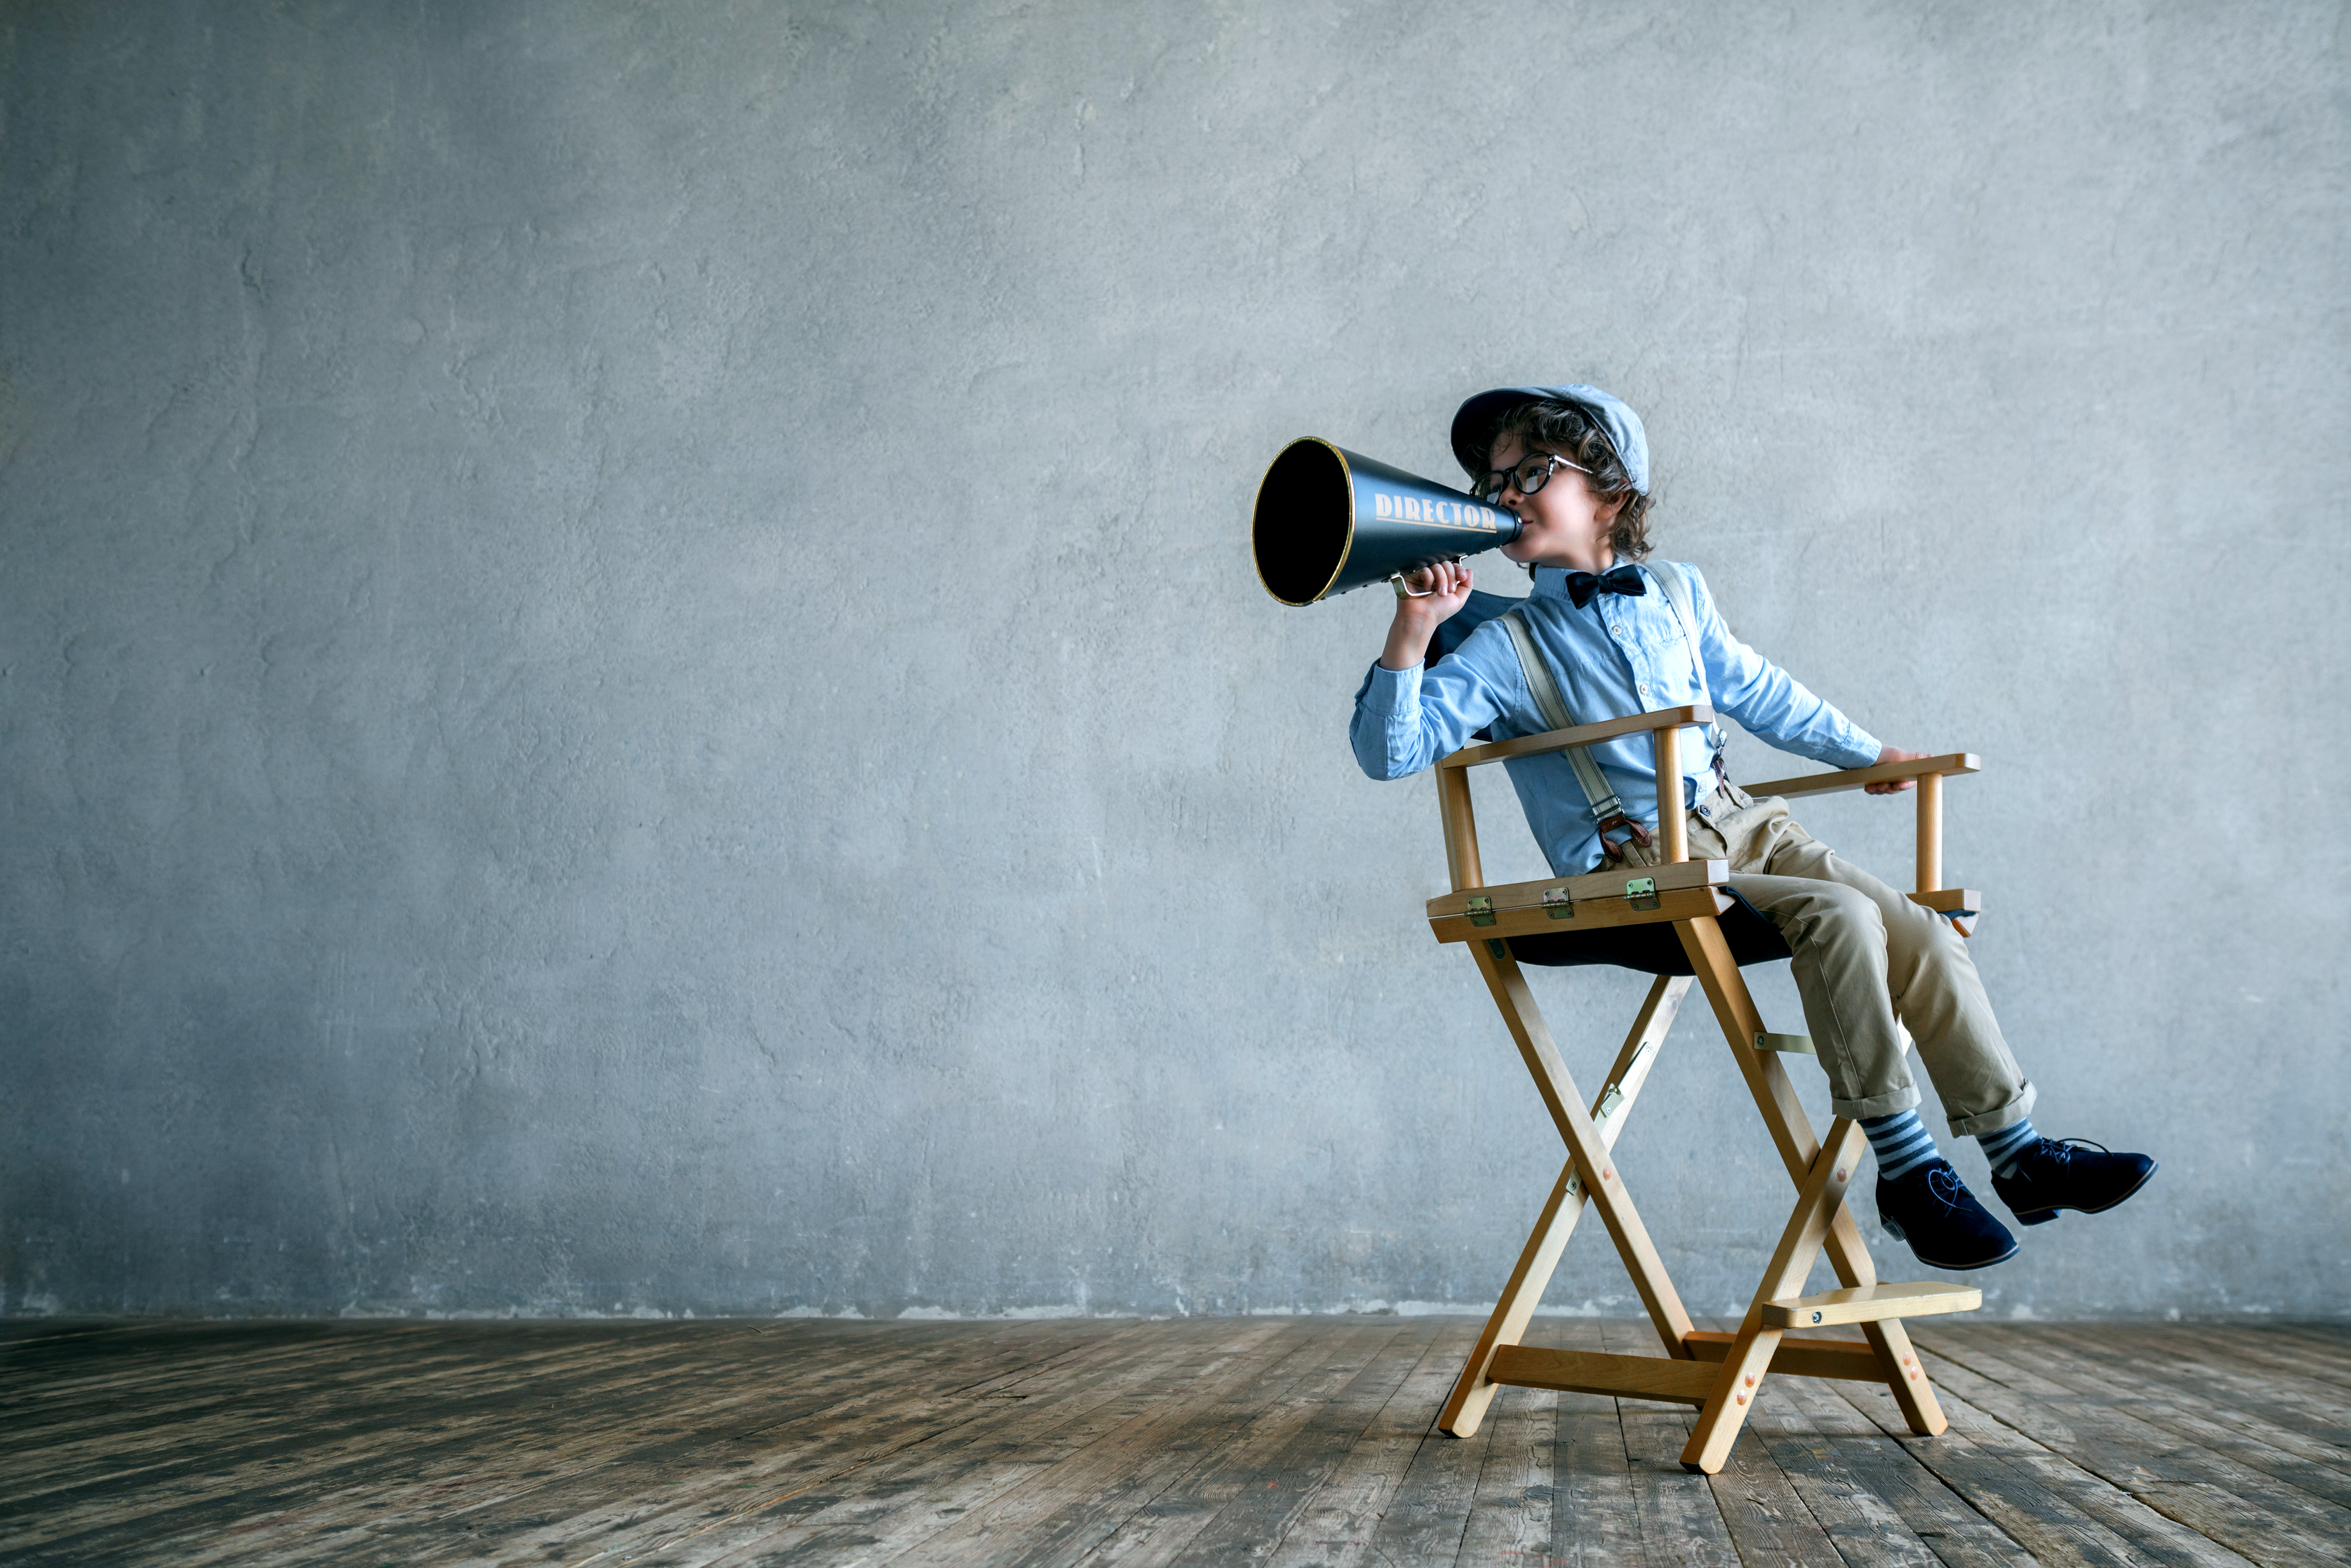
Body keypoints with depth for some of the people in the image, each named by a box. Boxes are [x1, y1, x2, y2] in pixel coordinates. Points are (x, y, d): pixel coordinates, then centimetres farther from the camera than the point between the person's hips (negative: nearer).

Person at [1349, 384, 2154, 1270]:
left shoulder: (1676, 592, 15)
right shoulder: (1503, 646, -1)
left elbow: (1757, 691, 29)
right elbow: (1389, 749, -11)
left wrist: (1863, 753, 35)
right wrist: (1412, 634, -23)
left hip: (1742, 829, 6)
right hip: (1639, 865, -6)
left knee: (1923, 933, -8)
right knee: (1839, 916, -27)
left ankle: (2021, 1156, 4)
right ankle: (1906, 1171, -20)